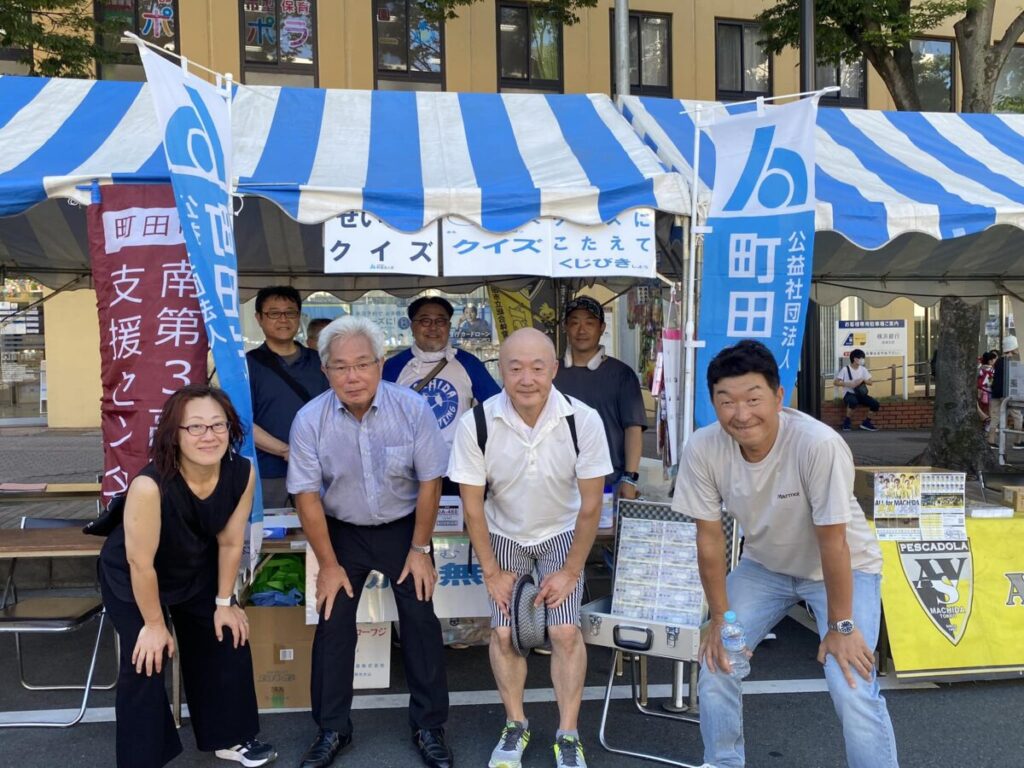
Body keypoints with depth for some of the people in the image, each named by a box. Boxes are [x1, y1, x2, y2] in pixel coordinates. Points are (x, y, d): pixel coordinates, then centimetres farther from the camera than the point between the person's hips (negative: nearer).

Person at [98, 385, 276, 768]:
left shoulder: (242, 472, -26)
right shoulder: (150, 484, -40)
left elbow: (230, 541, -12)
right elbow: (141, 563, -28)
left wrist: (224, 602, -2)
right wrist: (154, 624, -16)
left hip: (198, 571, 5)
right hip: (130, 578, -4)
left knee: (229, 643, 8)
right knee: (146, 665, -8)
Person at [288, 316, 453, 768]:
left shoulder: (413, 409, -19)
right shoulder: (310, 420, -18)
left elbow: (429, 482, -11)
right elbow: (307, 496, -11)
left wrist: (420, 549, -8)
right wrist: (329, 563, -8)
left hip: (403, 527, 0)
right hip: (343, 531, 1)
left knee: (421, 622, 0)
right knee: (333, 624, 2)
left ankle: (429, 727, 18)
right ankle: (332, 729, 22)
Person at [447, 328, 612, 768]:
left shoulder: (583, 421, -27)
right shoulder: (475, 424, -27)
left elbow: (591, 505, -15)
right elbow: (472, 504, -13)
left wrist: (571, 571, -10)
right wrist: (491, 571, -8)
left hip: (561, 534, 0)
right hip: (503, 534, 1)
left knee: (565, 632, -7)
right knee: (504, 632, -1)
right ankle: (515, 725, 23)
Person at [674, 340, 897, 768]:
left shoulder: (819, 445, -36)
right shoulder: (702, 450, -25)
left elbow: (833, 543, -26)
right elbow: (709, 537, -13)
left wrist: (841, 626, -17)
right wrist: (720, 616, -7)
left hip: (844, 568, -3)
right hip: (765, 566, 3)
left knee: (852, 690, -14)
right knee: (716, 662, 1)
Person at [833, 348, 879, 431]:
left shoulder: (863, 369, 7)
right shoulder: (845, 369, -7)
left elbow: (870, 382, 9)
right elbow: (836, 382, -9)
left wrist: (862, 380, -12)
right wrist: (848, 384, -23)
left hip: (860, 394, 5)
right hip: (849, 394, -5)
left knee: (875, 404, -18)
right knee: (853, 401, -40)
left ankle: (866, 422, 3)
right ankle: (846, 422, -16)